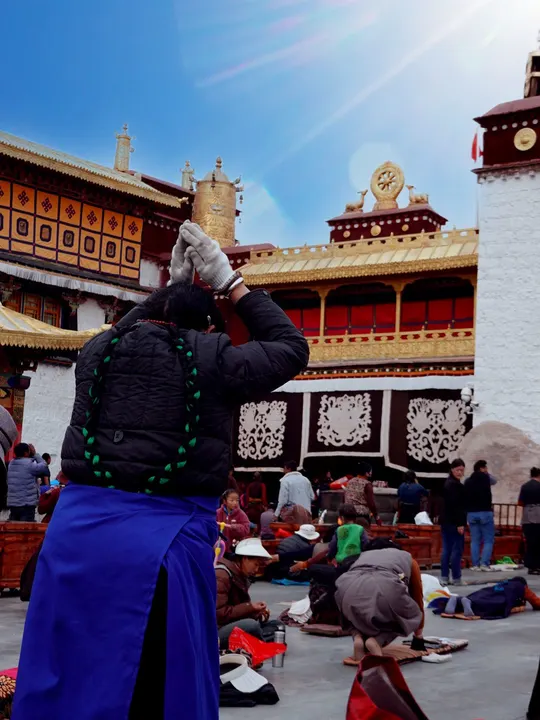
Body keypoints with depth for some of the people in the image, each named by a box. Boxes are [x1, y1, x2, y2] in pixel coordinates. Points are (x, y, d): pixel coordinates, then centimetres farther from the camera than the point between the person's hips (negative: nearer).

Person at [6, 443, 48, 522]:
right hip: (27, 505, -7)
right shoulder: (29, 465, -13)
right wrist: (35, 454, 6)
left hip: (12, 504, 7)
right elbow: (44, 466, -3)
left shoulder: (11, 464, 10)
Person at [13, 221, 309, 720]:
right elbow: (292, 347, 17)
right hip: (165, 540, -4)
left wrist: (173, 285, 38)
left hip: (76, 527, 4)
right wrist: (229, 283, 19)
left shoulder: (98, 351, 12)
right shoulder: (214, 361, 0)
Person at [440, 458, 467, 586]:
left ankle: (444, 577, 11)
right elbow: (455, 506, -21)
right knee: (457, 549, -4)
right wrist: (460, 523, -22)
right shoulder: (456, 485, -14)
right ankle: (456, 578, -2)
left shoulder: (447, 483, 17)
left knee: (446, 549, 10)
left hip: (446, 521, 10)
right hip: (454, 522, -10)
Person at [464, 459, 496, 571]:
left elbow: (464, 497, 12)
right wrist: (486, 473, 18)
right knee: (489, 540, 1)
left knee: (475, 540, 7)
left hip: (471, 513, 5)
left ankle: (475, 564, 3)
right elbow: (494, 481, 17)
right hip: (485, 512, -4)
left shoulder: (467, 481, 9)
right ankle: (484, 563, -8)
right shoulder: (485, 478, -4)